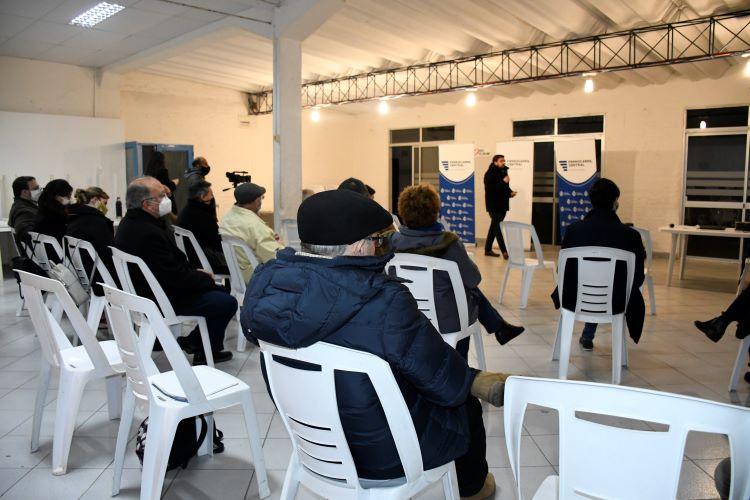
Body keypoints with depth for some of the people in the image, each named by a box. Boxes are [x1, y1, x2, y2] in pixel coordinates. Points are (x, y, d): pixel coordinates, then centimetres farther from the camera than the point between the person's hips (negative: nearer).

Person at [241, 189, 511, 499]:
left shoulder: (265, 280, -14)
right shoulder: (384, 301, -34)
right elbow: (442, 378, -21)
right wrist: (474, 381, 3)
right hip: (381, 454, -6)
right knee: (466, 405, 22)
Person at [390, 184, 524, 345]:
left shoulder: (395, 241, -16)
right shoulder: (449, 244, -27)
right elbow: (473, 279, -13)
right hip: (447, 321, -4)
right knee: (473, 290, 30)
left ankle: (500, 328, 49)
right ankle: (500, 328, 48)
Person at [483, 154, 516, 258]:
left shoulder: (503, 172, 14)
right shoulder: (490, 174, -11)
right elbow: (490, 189, -22)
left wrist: (510, 192, 3)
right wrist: (503, 182, -23)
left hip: (502, 205, 8)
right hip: (494, 206, -8)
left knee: (494, 227, 12)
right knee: (498, 227, -9)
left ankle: (488, 249, 20)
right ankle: (504, 251, -10)